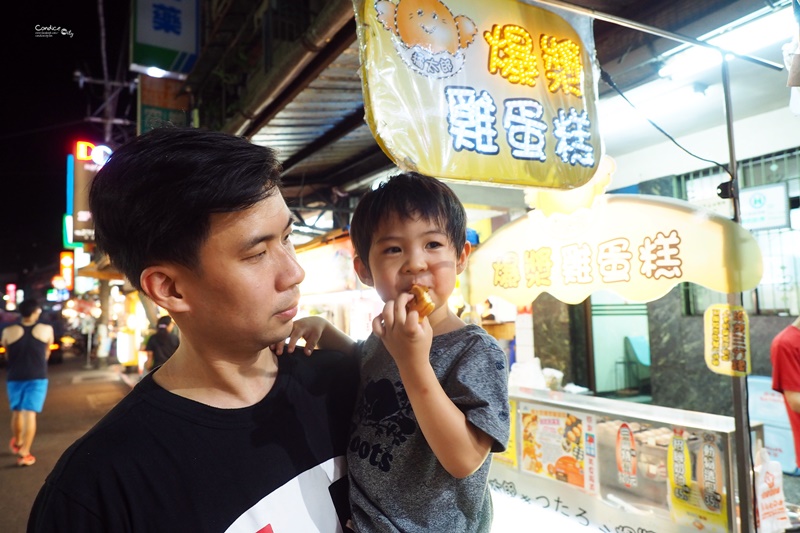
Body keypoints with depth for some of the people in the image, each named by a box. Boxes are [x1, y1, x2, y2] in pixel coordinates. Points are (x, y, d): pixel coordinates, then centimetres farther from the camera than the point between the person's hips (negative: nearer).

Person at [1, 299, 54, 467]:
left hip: (15, 377, 2)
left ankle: (17, 443, 39)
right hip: (37, 377, -2)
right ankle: (24, 453, -6)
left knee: (17, 411, 20)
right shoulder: (47, 330, -6)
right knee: (30, 414, -3)